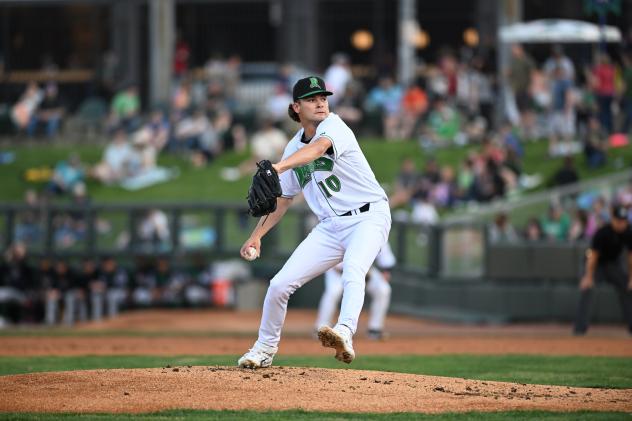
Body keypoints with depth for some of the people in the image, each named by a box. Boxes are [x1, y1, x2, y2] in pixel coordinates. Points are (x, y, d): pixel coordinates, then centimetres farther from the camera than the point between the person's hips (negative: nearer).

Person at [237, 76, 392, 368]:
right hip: (330, 226, 6)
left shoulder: (333, 125, -9)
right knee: (280, 284, 0)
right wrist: (257, 235, 8)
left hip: (368, 216, -6)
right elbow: (282, 200, 20)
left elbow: (318, 148, -33)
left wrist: (277, 167, -50)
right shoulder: (293, 148, 11)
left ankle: (344, 334, -56)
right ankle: (265, 349, 21)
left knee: (352, 270, -35)